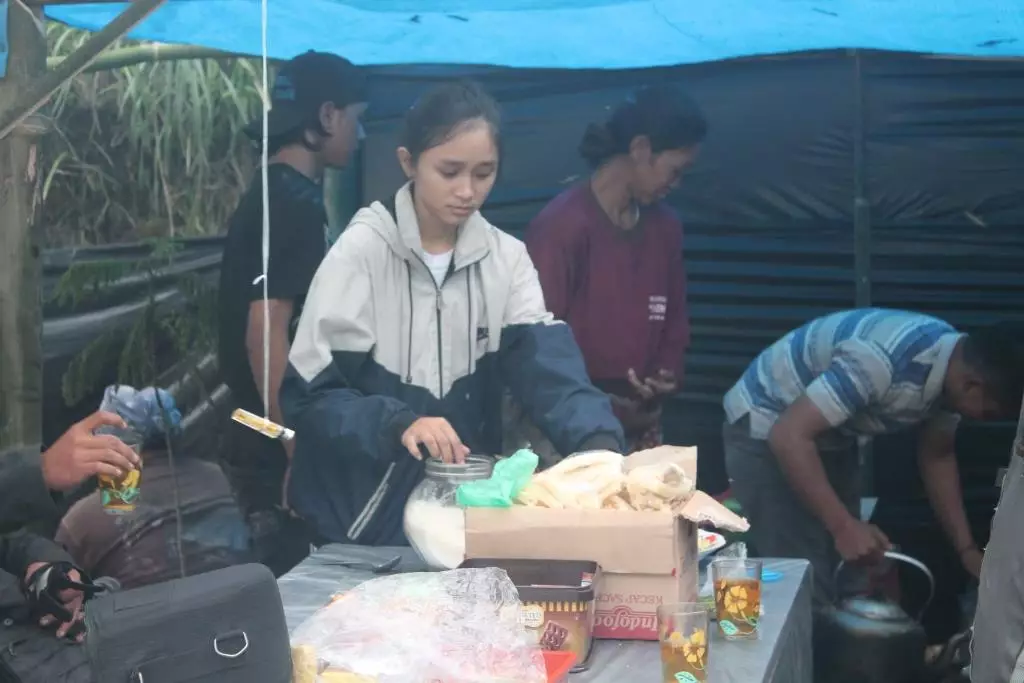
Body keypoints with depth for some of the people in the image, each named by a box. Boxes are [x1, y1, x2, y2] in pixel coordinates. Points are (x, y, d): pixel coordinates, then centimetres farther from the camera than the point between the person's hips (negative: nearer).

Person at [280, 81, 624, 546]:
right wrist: (397, 424, -33)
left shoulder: (507, 258, 1)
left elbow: (549, 368, -12)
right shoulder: (361, 251, -11)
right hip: (360, 521, -3)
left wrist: (599, 443, -32)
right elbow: (309, 395, -15)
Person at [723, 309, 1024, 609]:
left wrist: (966, 549, 1)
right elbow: (789, 436, -38)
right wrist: (843, 526, -39)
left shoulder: (953, 363, -8)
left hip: (828, 434, 9)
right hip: (765, 427, -9)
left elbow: (937, 457, 6)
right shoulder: (883, 362, -37)